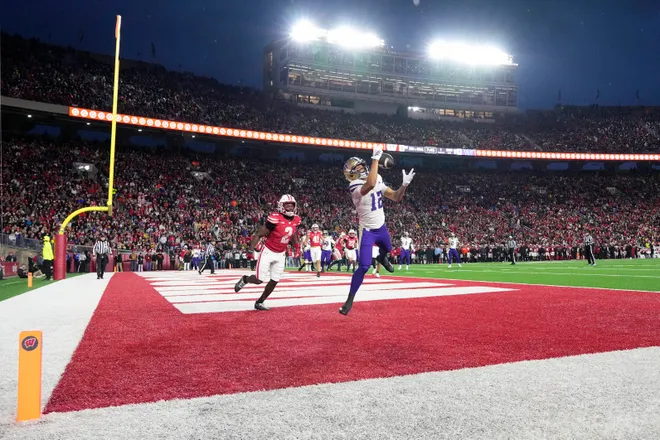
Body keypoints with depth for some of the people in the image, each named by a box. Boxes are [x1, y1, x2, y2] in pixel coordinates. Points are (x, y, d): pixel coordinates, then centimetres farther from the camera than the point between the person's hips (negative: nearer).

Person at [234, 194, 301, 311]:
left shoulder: (296, 220, -4)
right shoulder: (275, 218, -23)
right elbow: (259, 234, -18)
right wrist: (250, 250, -20)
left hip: (281, 255, 6)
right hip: (268, 252, -6)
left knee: (274, 281, 6)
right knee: (259, 280, -6)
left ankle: (259, 302, 24)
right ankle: (244, 279, 27)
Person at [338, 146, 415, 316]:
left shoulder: (378, 181, -2)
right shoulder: (355, 187, -25)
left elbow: (396, 197, 2)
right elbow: (371, 184, -48)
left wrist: (404, 184, -17)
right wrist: (376, 158, -43)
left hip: (381, 227, 7)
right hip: (367, 230, -7)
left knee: (387, 249, 33)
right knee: (364, 266, -16)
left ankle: (381, 258, 71)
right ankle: (350, 300, -2)